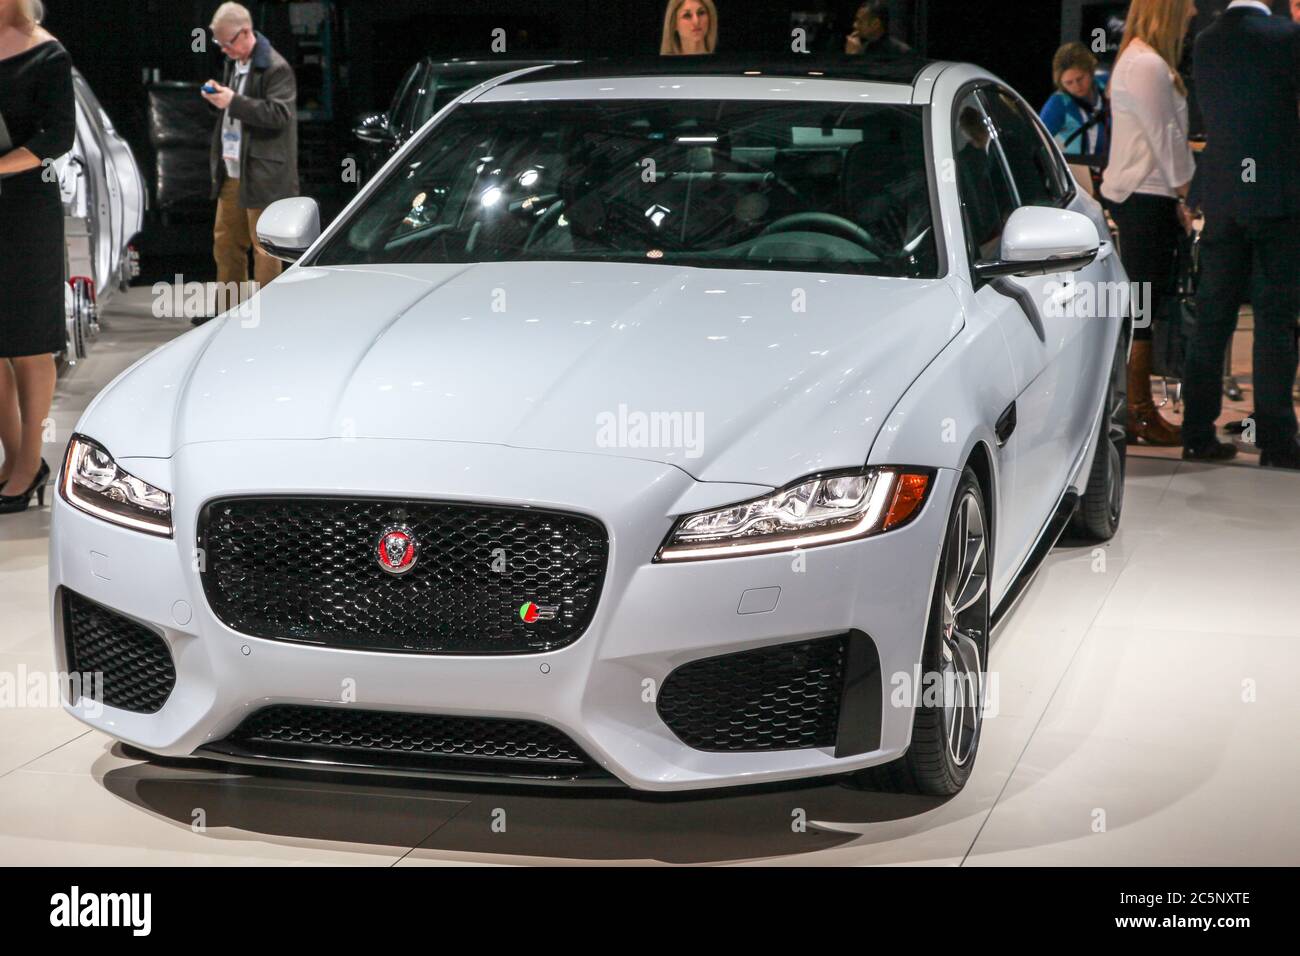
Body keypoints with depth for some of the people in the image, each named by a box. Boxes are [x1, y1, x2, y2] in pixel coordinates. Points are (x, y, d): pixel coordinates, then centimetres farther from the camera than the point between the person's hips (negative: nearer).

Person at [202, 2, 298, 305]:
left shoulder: (276, 68, -13)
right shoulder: (234, 63, 15)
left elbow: (279, 113, -22)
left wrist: (234, 102, -24)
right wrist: (218, 95, 12)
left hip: (261, 176, -9)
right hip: (231, 173, 9)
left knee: (263, 246, -2)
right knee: (225, 241, 14)